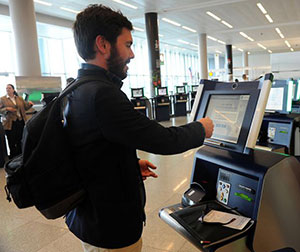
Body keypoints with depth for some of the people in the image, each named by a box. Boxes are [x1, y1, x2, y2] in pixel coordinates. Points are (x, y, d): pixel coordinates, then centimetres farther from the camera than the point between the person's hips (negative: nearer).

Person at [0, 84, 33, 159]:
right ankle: (13, 157, 10)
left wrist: (29, 104, -4)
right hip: (10, 123, -3)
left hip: (21, 122, 3)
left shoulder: (20, 98, 14)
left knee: (20, 141, 6)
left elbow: (25, 107, 16)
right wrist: (6, 109, -17)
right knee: (12, 142, -1)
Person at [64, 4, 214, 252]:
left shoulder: (78, 91, 3)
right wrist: (201, 129, -7)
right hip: (112, 228, -8)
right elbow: (163, 140, -25)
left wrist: (131, 163, 8)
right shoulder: (102, 94, -29)